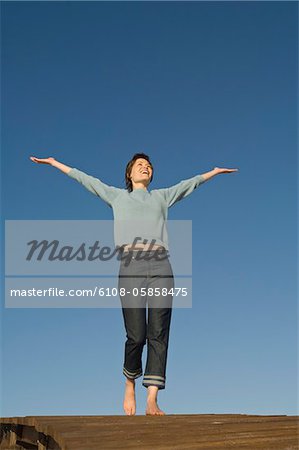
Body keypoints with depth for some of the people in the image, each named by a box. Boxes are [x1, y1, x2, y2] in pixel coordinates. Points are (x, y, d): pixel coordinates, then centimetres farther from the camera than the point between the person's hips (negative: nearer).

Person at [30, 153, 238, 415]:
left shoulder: (162, 196, 28)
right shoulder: (118, 197, 23)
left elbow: (190, 183, 36)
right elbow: (85, 179, 25)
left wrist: (215, 172, 42)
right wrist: (53, 162, 27)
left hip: (160, 268, 2)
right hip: (131, 267, -2)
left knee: (158, 334, -8)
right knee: (136, 335, -10)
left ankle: (152, 401, -9)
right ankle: (130, 384, 18)